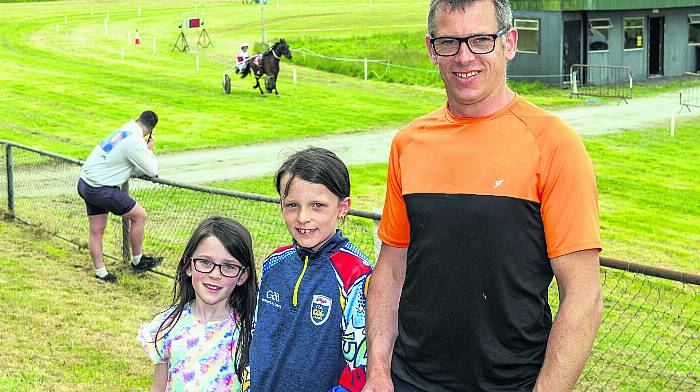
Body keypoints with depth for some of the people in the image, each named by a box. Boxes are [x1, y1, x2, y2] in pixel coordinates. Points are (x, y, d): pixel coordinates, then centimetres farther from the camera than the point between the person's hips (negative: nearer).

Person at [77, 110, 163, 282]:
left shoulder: (123, 131, 9)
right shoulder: (135, 142, -19)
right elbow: (152, 170, -9)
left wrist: (148, 171, 14)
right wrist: (150, 150, 6)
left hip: (85, 183, 9)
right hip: (101, 190, -9)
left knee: (96, 232, 11)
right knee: (140, 215, 3)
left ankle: (100, 273, 18)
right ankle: (137, 261, 15)